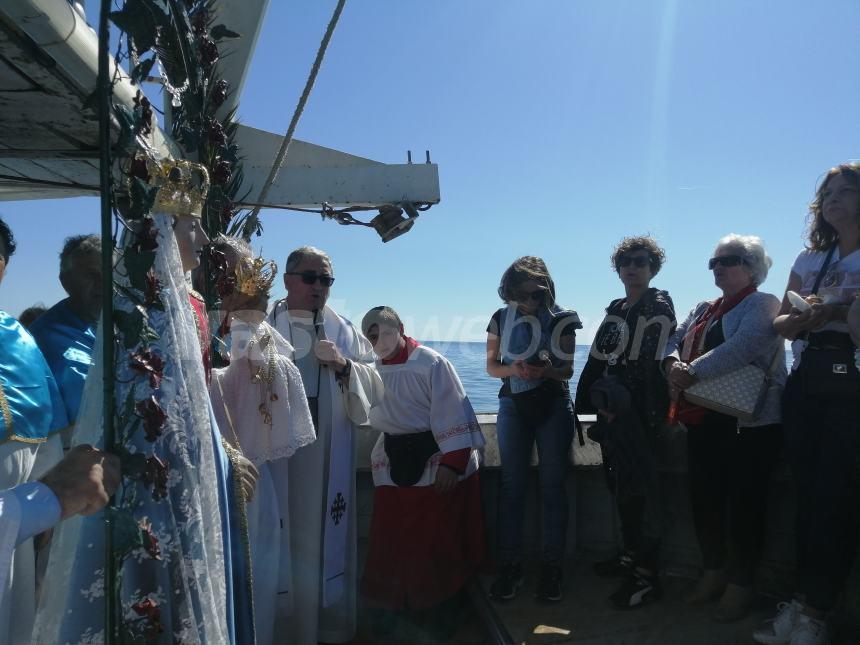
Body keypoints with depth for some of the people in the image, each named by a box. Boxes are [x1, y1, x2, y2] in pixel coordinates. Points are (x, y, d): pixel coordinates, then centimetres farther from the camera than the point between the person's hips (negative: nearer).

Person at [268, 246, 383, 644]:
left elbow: (373, 389, 6)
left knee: (327, 540, 11)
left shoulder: (345, 331, 10)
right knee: (280, 542, 5)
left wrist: (345, 365, -10)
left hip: (329, 458, 2)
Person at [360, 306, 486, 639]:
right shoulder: (373, 370, 5)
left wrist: (452, 464, -19)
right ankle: (390, 610, 29)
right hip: (395, 464, 6)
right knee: (390, 541, 10)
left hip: (436, 461, -5)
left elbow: (453, 414, -17)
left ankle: (440, 614, 26)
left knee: (437, 542, 5)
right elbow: (375, 417, 14)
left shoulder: (431, 363, -15)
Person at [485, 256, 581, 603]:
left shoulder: (561, 319, -3)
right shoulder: (502, 318, 2)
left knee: (552, 485, 1)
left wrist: (547, 371, -26)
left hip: (553, 405, -1)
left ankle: (551, 568, 11)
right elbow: (491, 366, 3)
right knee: (511, 485, 3)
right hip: (513, 405, 2)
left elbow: (567, 369, -4)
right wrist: (513, 369, -18)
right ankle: (509, 566, 12)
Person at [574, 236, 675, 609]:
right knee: (618, 484, 14)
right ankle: (632, 554, 29)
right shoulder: (615, 309, 19)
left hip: (637, 409, -8)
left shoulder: (658, 307, -4)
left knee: (638, 488, -5)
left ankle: (647, 576, 3)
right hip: (610, 407, 8)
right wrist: (597, 402, 13)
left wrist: (647, 414, -21)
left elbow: (655, 364, -14)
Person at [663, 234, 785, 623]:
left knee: (744, 503, 2)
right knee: (704, 498, 12)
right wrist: (673, 364, -13)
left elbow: (742, 347, -22)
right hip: (703, 420, 7)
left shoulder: (763, 304, -5)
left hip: (750, 421, -7)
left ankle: (741, 585, 19)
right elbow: (675, 340, 9)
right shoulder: (703, 310, 18)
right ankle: (714, 572, 30)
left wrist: (693, 373, -25)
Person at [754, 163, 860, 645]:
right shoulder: (809, 260, 16)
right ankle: (806, 604, 19)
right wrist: (805, 316, -9)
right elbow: (781, 324, 12)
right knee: (809, 494, 8)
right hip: (806, 382, 5)